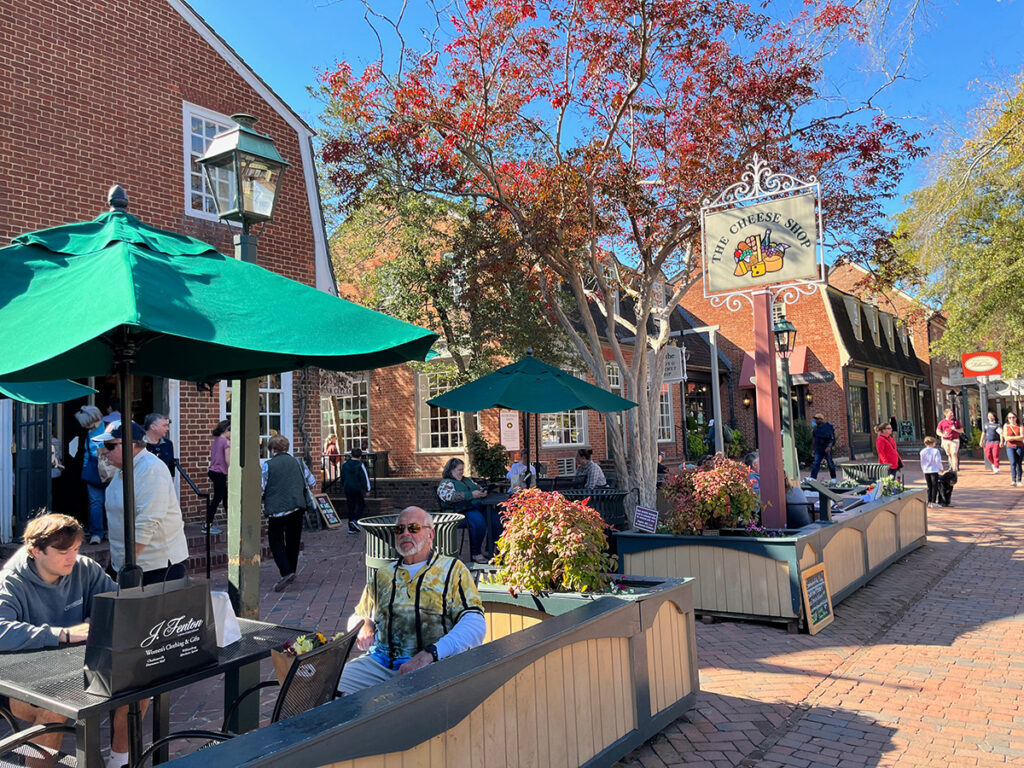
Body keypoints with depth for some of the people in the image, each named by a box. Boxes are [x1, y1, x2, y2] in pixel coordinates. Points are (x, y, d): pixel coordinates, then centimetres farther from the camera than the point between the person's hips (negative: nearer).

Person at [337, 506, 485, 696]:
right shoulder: (383, 575, 22)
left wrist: (430, 654, -21)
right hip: (380, 663, 4)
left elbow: (475, 623, -7)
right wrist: (365, 627, 8)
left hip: (433, 666, -4)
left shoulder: (452, 570, 8)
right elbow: (358, 617, 35)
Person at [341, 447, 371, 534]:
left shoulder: (345, 465, 6)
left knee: (351, 507, 11)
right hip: (358, 489, -5)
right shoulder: (360, 465, -12)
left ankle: (351, 528, 12)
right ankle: (355, 520, -11)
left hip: (347, 489, 5)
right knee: (361, 505, 10)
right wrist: (367, 489, -3)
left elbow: (342, 478, 15)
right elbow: (364, 478, -11)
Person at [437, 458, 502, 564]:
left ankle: (488, 550, -7)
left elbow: (479, 488, 34)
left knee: (496, 518, -22)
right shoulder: (446, 483, 9)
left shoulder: (467, 479, 32)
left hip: (481, 506, 7)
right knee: (479, 521, -37)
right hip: (465, 509, -7)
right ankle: (476, 553, -21)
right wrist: (471, 495, -13)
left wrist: (483, 492, 7)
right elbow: (450, 496, -9)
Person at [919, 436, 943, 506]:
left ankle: (929, 501, 13)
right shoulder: (936, 451, -8)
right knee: (934, 486, 1)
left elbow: (922, 463, 7)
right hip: (934, 471, -4)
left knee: (929, 487, 13)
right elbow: (938, 461, -10)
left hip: (926, 471, 4)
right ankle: (933, 501, -4)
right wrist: (941, 469, 6)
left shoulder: (922, 452, 3)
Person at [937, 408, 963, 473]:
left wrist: (955, 429, -11)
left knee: (954, 454, -14)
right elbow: (938, 431, 8)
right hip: (946, 441, 2)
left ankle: (955, 469, -19)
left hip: (955, 440, -2)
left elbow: (961, 430, 10)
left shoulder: (956, 421, 8)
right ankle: (951, 467, 22)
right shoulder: (942, 422, 7)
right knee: (949, 455, 9)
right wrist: (943, 435, -14)